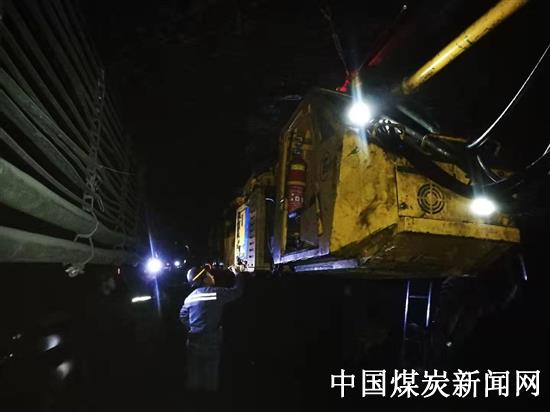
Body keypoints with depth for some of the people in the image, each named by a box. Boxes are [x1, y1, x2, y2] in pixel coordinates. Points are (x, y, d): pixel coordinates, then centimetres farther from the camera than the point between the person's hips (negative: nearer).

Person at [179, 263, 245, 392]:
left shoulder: (191, 296, 1)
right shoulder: (216, 292, -17)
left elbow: (183, 316, 10)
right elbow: (237, 291, -9)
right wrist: (238, 273, 5)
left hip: (193, 342, 5)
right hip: (211, 343, -5)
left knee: (193, 377, 18)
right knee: (211, 377, 12)